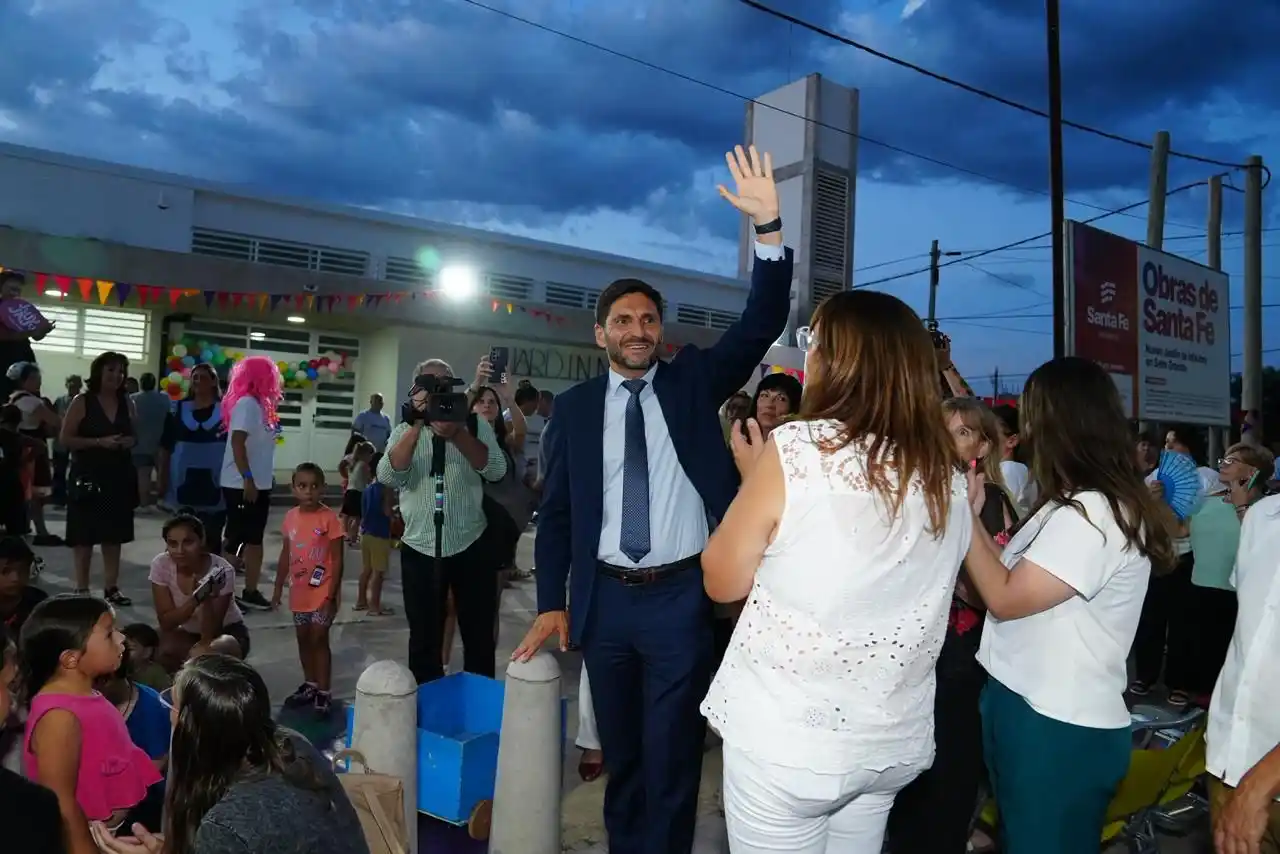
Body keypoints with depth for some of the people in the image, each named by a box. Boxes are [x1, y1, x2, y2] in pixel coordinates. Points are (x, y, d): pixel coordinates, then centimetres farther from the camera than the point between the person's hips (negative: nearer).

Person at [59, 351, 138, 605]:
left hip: (119, 477, 4)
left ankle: (112, 587, 14)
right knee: (84, 535, 1)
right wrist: (100, 442, -19)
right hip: (87, 476, -4)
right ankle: (82, 588, 10)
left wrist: (129, 442, -4)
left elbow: (136, 435, 18)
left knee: (114, 534, 7)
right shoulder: (82, 402, -4)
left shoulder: (126, 403, 9)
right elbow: (65, 439, -8)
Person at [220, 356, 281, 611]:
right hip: (243, 486, -9)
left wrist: (266, 477, 11)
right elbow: (237, 442, -22)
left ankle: (250, 592, 22)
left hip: (258, 484, 9)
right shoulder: (247, 403, -15)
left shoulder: (258, 403, 12)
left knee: (254, 539, 14)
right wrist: (247, 479, -26)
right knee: (237, 540, -3)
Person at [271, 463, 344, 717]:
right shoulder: (291, 517, 1)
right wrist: (278, 588, 12)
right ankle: (310, 684, 31)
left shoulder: (329, 518, -15)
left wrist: (331, 594, -16)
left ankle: (323, 692, 7)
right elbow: (286, 555, 11)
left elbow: (337, 560, -13)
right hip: (299, 592, 6)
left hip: (322, 592, -5)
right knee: (303, 639, 16)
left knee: (319, 639, -2)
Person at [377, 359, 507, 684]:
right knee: (424, 639, 11)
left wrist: (455, 433, -26)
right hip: (420, 549, 1)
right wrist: (417, 425, -23)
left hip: (472, 546, -1)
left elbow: (496, 470, -15)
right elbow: (388, 476, -14)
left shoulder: (475, 425, 1)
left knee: (479, 637, 10)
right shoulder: (404, 431, 4)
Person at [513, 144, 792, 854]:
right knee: (621, 754, 19)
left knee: (671, 756, 7)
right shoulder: (576, 408, 2)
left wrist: (768, 228, -23)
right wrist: (551, 603, 1)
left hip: (681, 596, -2)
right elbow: (555, 511, 5)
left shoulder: (693, 381, 1)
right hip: (605, 600, 2)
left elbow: (761, 325, -11)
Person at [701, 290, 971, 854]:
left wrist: (753, 477, 4)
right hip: (894, 740, 6)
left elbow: (722, 581, -7)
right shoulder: (946, 476, 0)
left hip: (786, 738, -5)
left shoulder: (797, 448, -18)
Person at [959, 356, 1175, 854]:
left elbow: (1005, 599, -22)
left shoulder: (1091, 514, -23)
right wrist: (974, 516, 3)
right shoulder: (1081, 507, 11)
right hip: (1038, 712, 9)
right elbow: (1015, 582, 10)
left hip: (1059, 729, -9)